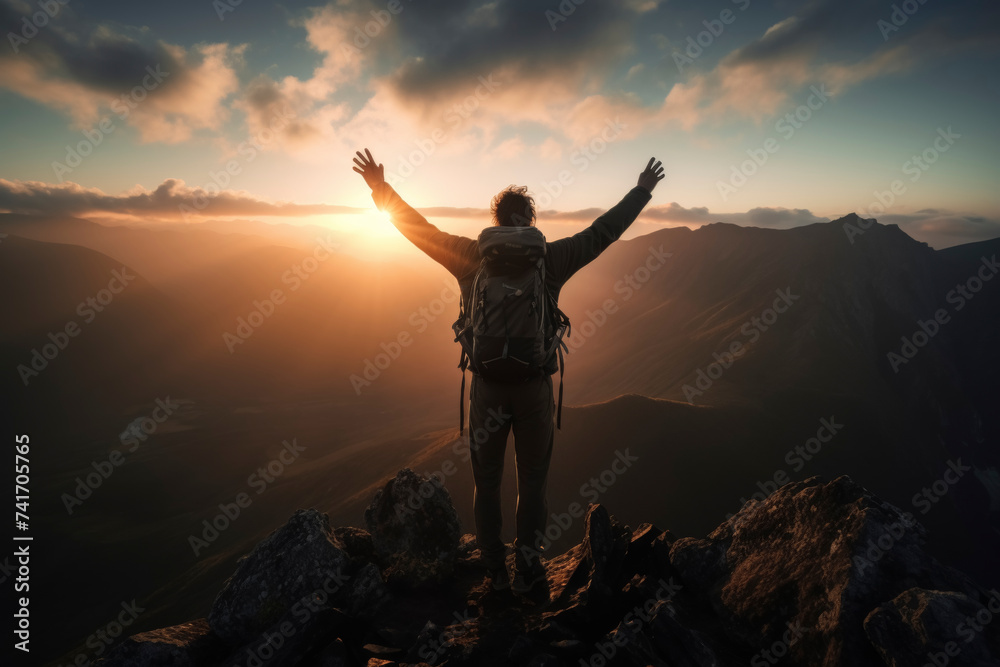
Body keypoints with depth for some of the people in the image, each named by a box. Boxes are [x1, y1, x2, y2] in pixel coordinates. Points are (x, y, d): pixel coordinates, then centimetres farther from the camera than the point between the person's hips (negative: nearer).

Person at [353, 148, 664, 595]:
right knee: (532, 478, 17)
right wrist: (642, 191, 16)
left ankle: (495, 570, 25)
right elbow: (604, 231, 4)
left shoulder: (471, 257, -4)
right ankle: (527, 565, 21)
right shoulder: (549, 259, -4)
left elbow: (419, 228, 3)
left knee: (487, 480, 16)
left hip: (487, 385, 1)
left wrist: (381, 189, 15)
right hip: (535, 386, 0)